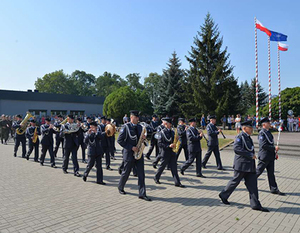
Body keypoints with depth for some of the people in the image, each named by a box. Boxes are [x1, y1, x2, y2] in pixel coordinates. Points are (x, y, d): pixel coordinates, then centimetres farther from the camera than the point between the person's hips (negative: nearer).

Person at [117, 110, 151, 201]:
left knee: (141, 174, 1)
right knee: (126, 172, 10)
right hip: (129, 153, -5)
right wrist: (131, 147, -16)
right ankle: (120, 188, 35)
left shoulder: (139, 127, 9)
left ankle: (142, 194, 7)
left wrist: (143, 138, -6)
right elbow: (119, 140, -12)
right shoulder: (126, 127, -9)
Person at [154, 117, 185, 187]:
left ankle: (177, 182, 5)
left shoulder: (172, 132, 10)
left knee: (174, 168, 3)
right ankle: (156, 178, 31)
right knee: (162, 166, 9)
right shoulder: (162, 132, -10)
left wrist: (174, 144, -3)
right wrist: (169, 146, -22)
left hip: (172, 153, 5)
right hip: (165, 153, -5)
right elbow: (160, 144, -14)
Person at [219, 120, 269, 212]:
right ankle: (223, 195, 22)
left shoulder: (248, 138, 15)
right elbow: (236, 148, -25)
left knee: (253, 184, 6)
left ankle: (255, 204, 12)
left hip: (250, 166, 8)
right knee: (235, 181, 3)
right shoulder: (240, 137, -13)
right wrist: (250, 155, -23)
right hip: (242, 165, -8)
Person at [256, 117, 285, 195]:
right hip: (264, 156, -9)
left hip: (270, 156, 9)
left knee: (271, 173, 11)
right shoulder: (262, 133, -16)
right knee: (258, 171, 2)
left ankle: (274, 189, 17)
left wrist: (275, 153, 15)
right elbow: (263, 145, -23)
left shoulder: (268, 132, 13)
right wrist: (274, 148, -20)